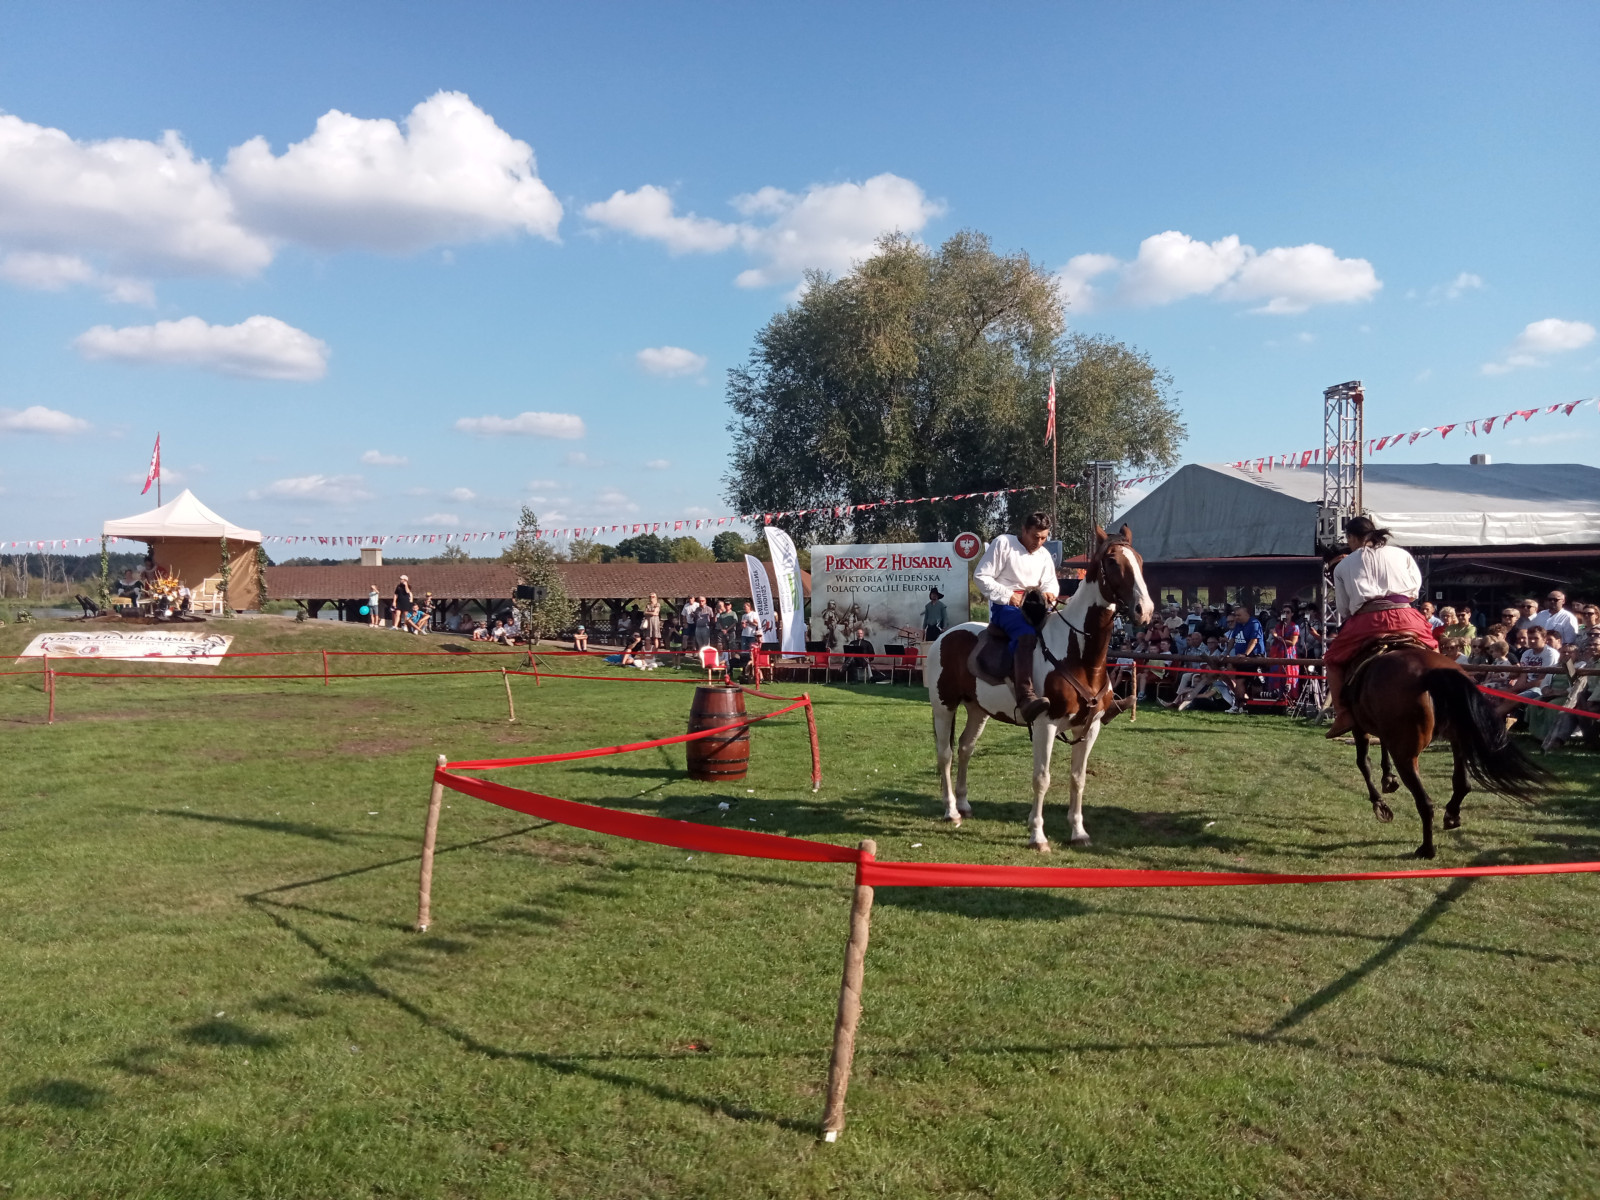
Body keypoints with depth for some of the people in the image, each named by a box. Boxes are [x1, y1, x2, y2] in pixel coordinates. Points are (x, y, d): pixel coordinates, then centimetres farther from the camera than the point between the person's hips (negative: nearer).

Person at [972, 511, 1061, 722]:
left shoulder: (1044, 555, 16)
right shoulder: (1003, 543, -4)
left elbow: (1051, 583, 15)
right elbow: (981, 576, -7)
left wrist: (1049, 593, -11)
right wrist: (1007, 595, -16)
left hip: (1032, 607, 8)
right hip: (1004, 606, -8)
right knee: (1027, 634, -37)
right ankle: (1025, 698, -54)